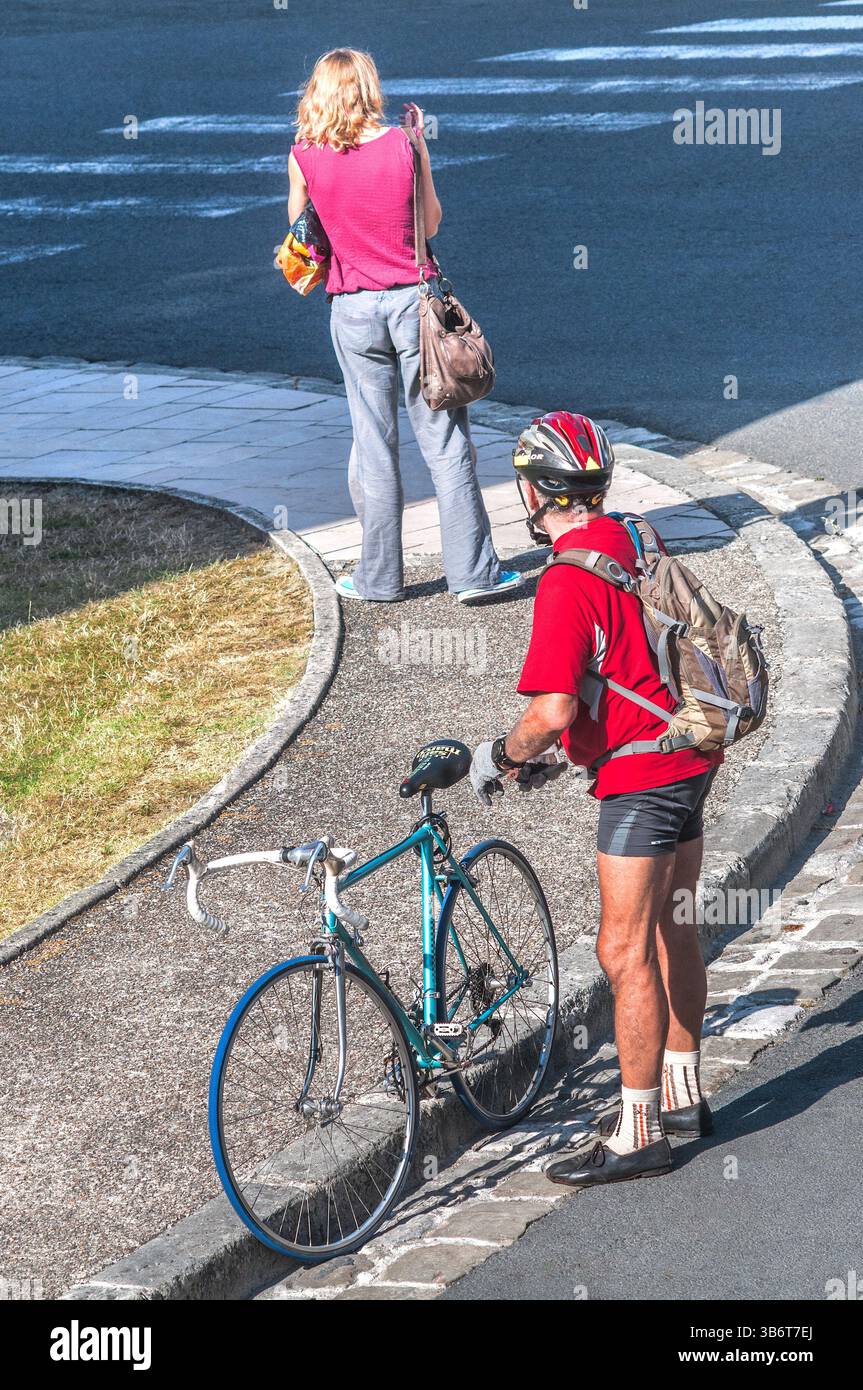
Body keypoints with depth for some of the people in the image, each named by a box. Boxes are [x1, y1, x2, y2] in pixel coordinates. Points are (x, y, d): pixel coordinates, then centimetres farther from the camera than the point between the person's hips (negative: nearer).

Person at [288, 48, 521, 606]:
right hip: (414, 299, -1)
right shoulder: (403, 144, -5)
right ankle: (473, 571, 7)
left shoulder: (306, 157, -4)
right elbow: (431, 224, 5)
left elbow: (299, 228, 12)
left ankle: (380, 577, 13)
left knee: (374, 444, 9)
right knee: (446, 441, 4)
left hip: (353, 308, 1)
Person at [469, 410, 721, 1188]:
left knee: (625, 953, -3)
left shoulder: (569, 581, -20)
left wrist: (501, 756, -7)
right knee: (670, 931, 19)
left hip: (641, 777, -10)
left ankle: (639, 1134, 2)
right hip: (690, 757, 10)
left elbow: (553, 711, -27)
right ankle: (682, 1096, 30)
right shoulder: (636, 545, 8)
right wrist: (567, 753, 20)